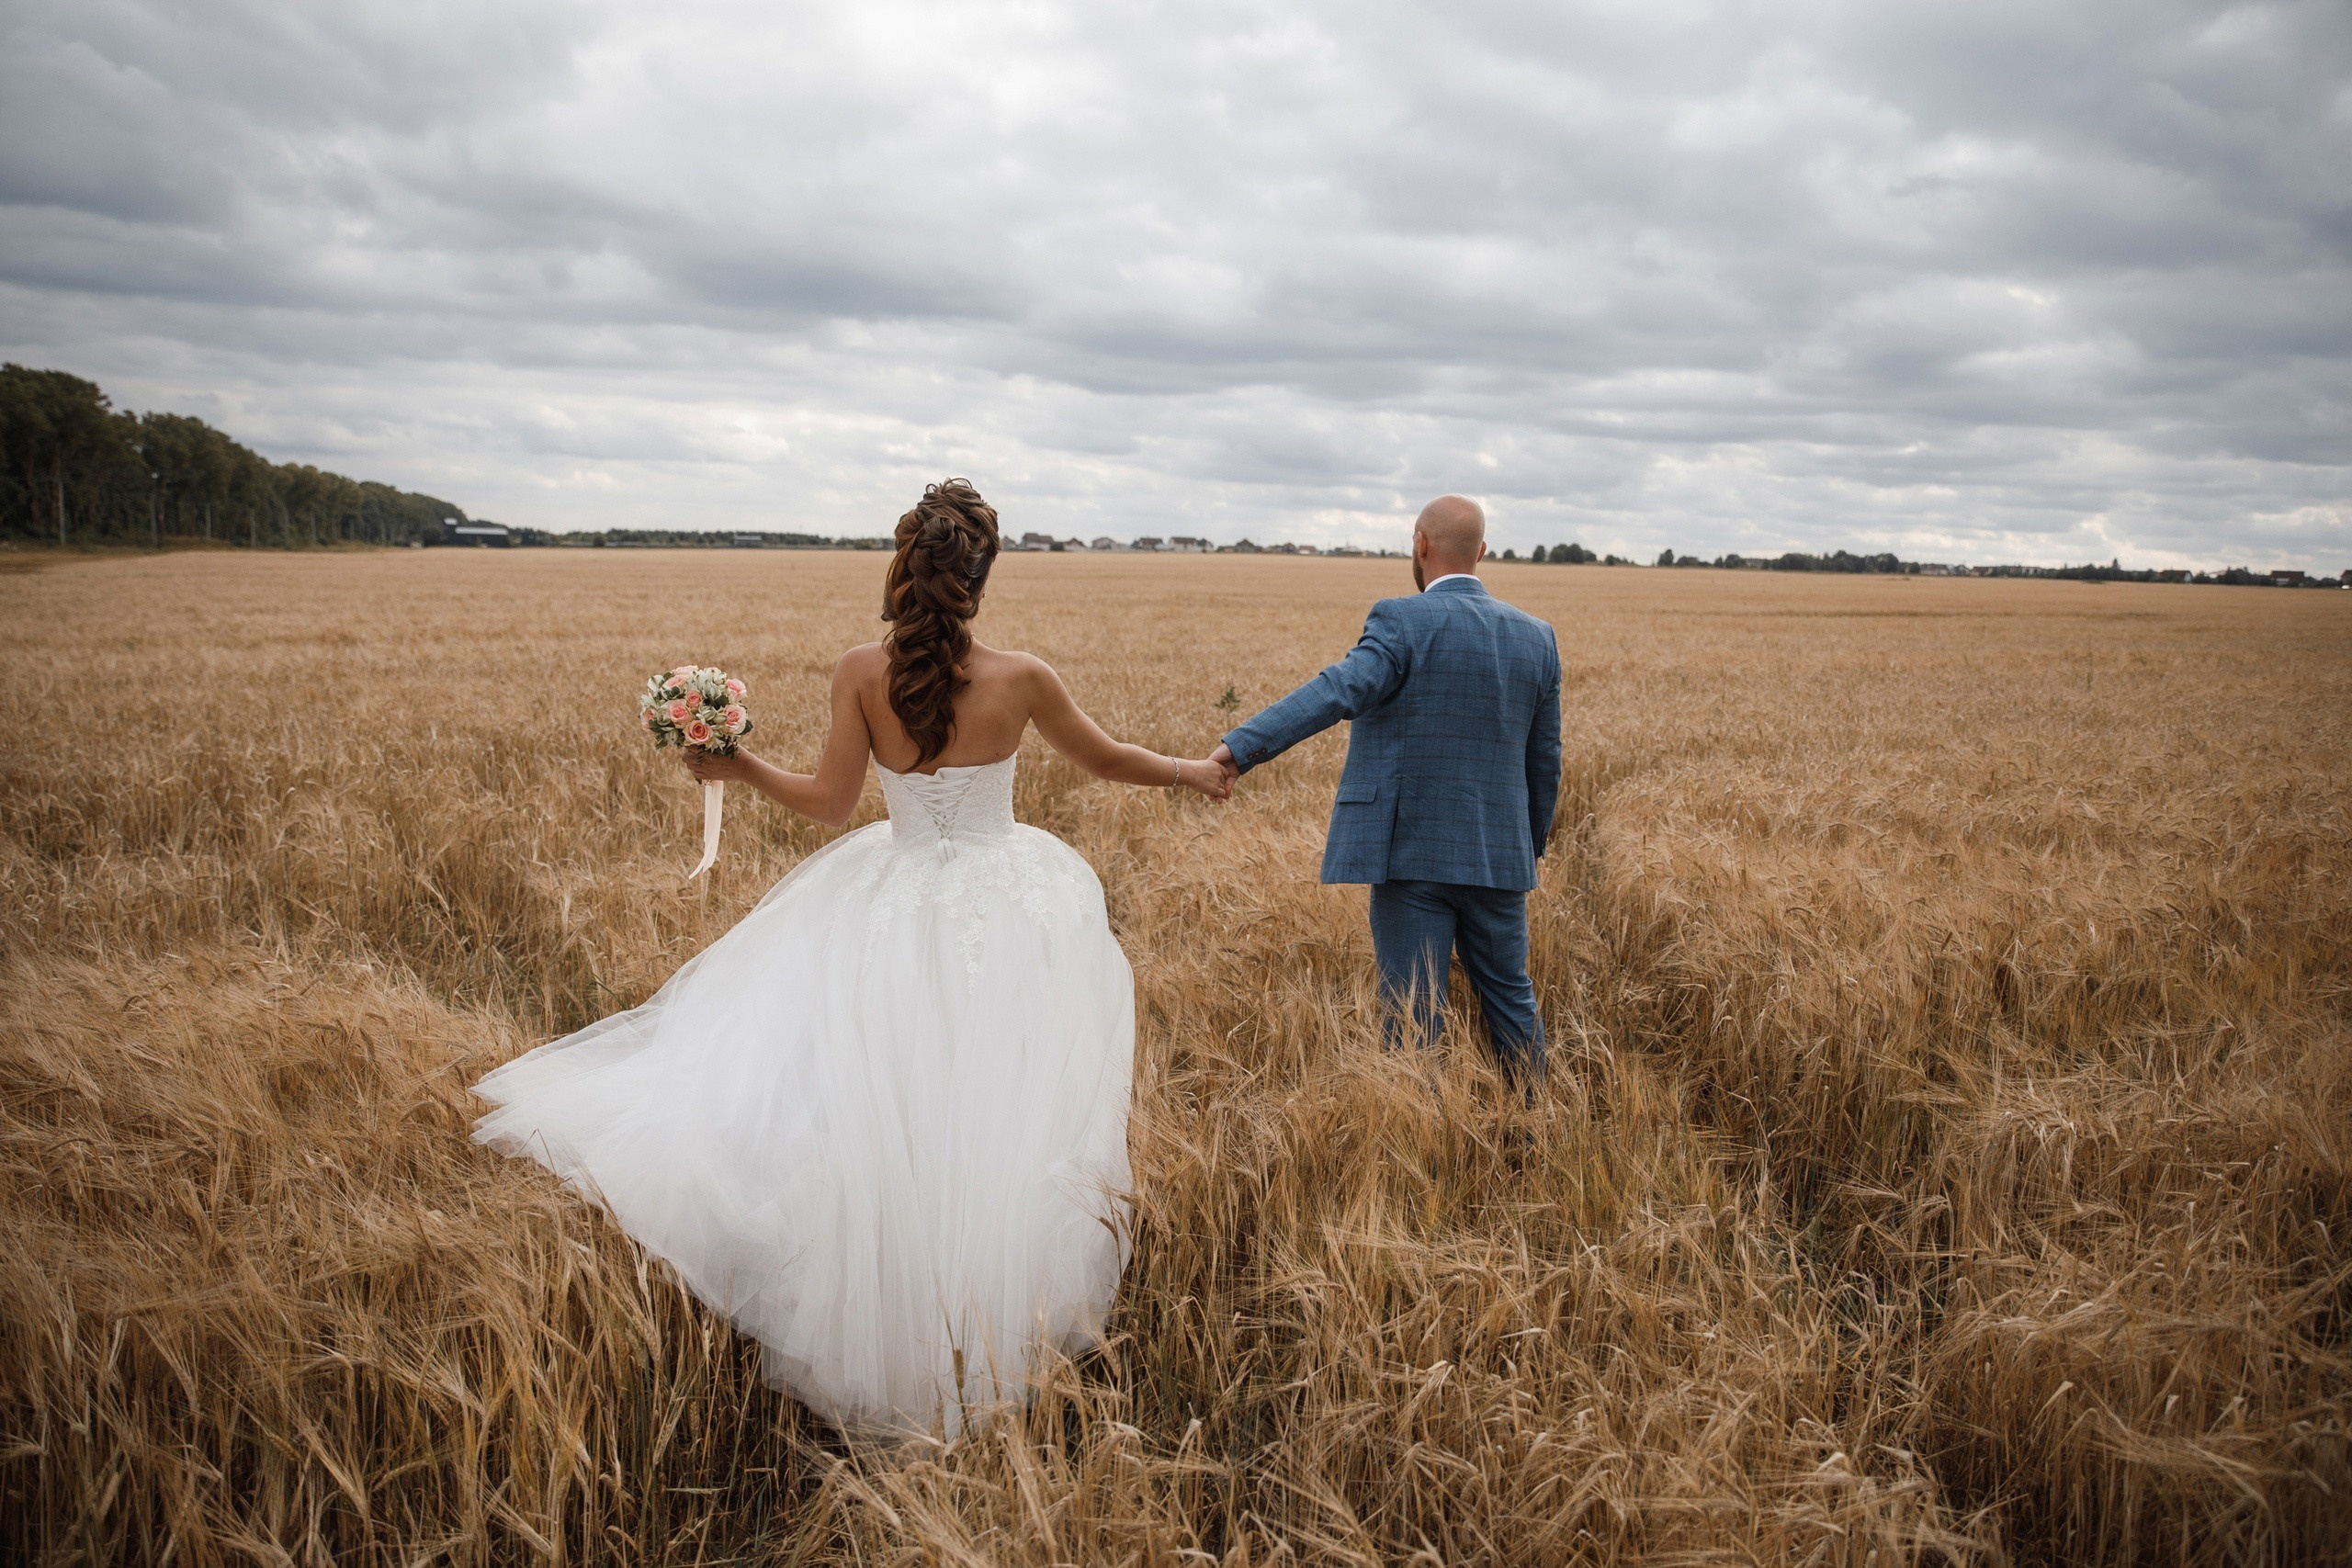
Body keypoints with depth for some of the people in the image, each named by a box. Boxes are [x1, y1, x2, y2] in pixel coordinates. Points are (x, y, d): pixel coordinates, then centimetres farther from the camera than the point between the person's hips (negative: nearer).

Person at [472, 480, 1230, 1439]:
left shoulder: (861, 674, -12)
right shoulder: (1020, 681, -12)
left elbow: (831, 803, -7)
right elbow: (1108, 761, 3)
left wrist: (742, 767, 7)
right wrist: (1194, 773, 22)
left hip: (897, 908, 1)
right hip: (1005, 909, -1)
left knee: (889, 1122, 17)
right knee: (983, 1124, 15)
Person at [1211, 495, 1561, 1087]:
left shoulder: (1404, 621, -10)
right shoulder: (1537, 636, 7)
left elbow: (1339, 690, -27)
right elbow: (1544, 762, 12)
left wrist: (1241, 748, -35)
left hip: (1415, 854, -5)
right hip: (1498, 857, 6)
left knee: (1414, 1011, 1)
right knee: (1510, 995, 20)